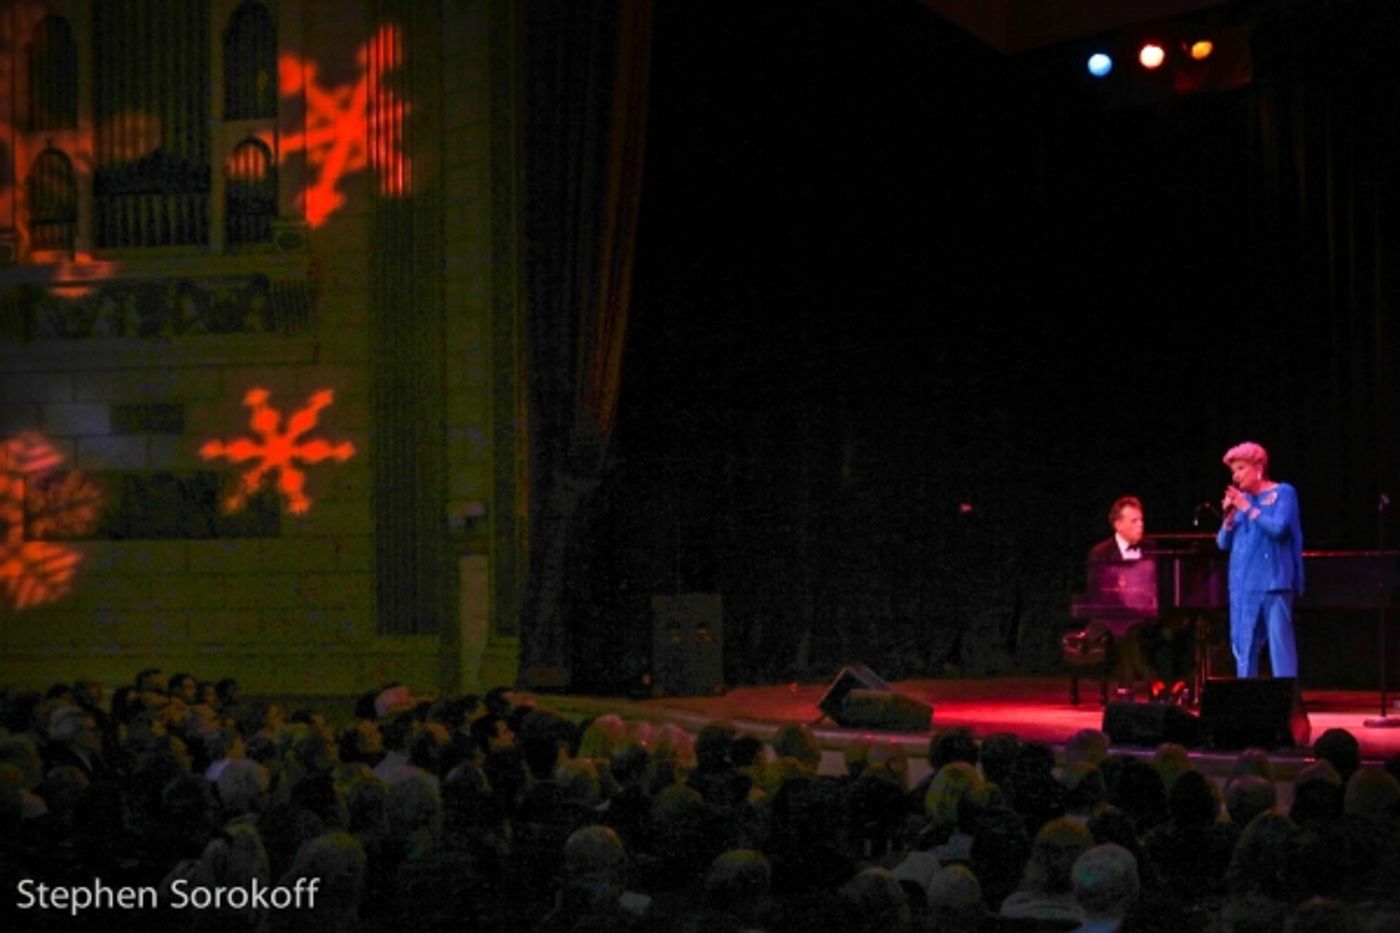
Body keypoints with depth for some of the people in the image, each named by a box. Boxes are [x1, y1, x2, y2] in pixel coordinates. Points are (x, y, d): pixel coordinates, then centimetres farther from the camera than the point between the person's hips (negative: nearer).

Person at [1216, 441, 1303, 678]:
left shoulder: (1283, 493, 1)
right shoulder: (1239, 499, 14)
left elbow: (1278, 528, -14)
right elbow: (1223, 543, 13)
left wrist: (1248, 509, -11)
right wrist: (1229, 516, -3)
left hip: (1274, 582, -5)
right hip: (1243, 585, 5)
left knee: (1280, 643, -8)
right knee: (1244, 647, 4)